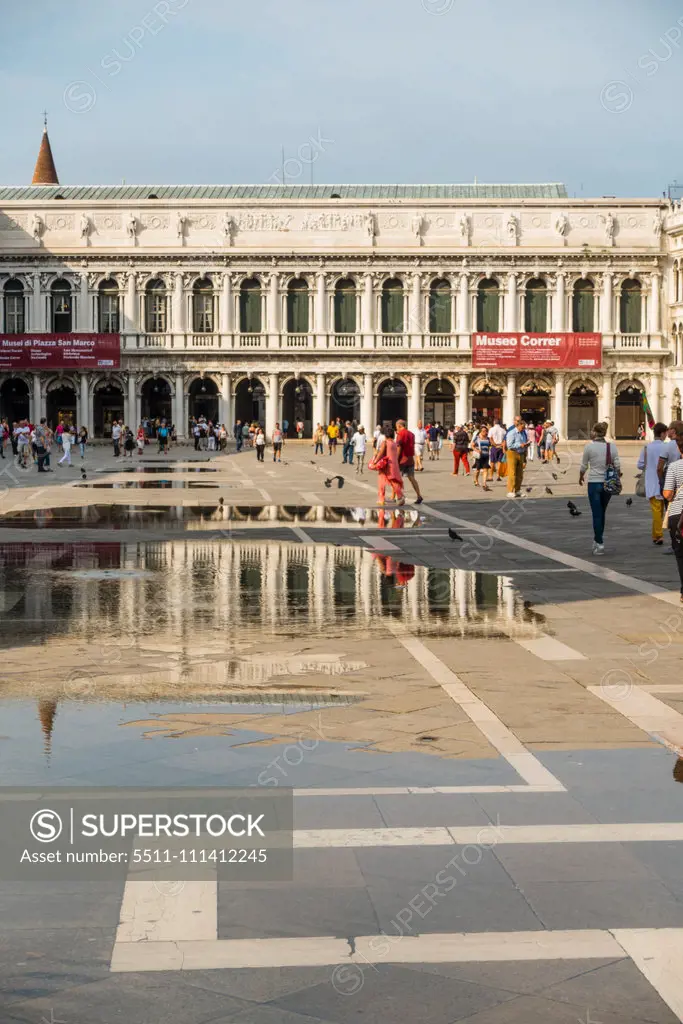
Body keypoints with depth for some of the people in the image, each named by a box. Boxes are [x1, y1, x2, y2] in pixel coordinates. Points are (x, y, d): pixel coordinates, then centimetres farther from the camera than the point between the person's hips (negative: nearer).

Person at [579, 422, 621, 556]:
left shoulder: (589, 447, -9)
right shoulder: (612, 446, -1)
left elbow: (584, 466, 0)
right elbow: (617, 466, -1)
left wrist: (580, 478, 19)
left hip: (594, 483, -4)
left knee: (597, 514, 1)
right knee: (601, 513, 19)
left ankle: (599, 544, -3)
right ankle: (598, 539, 27)